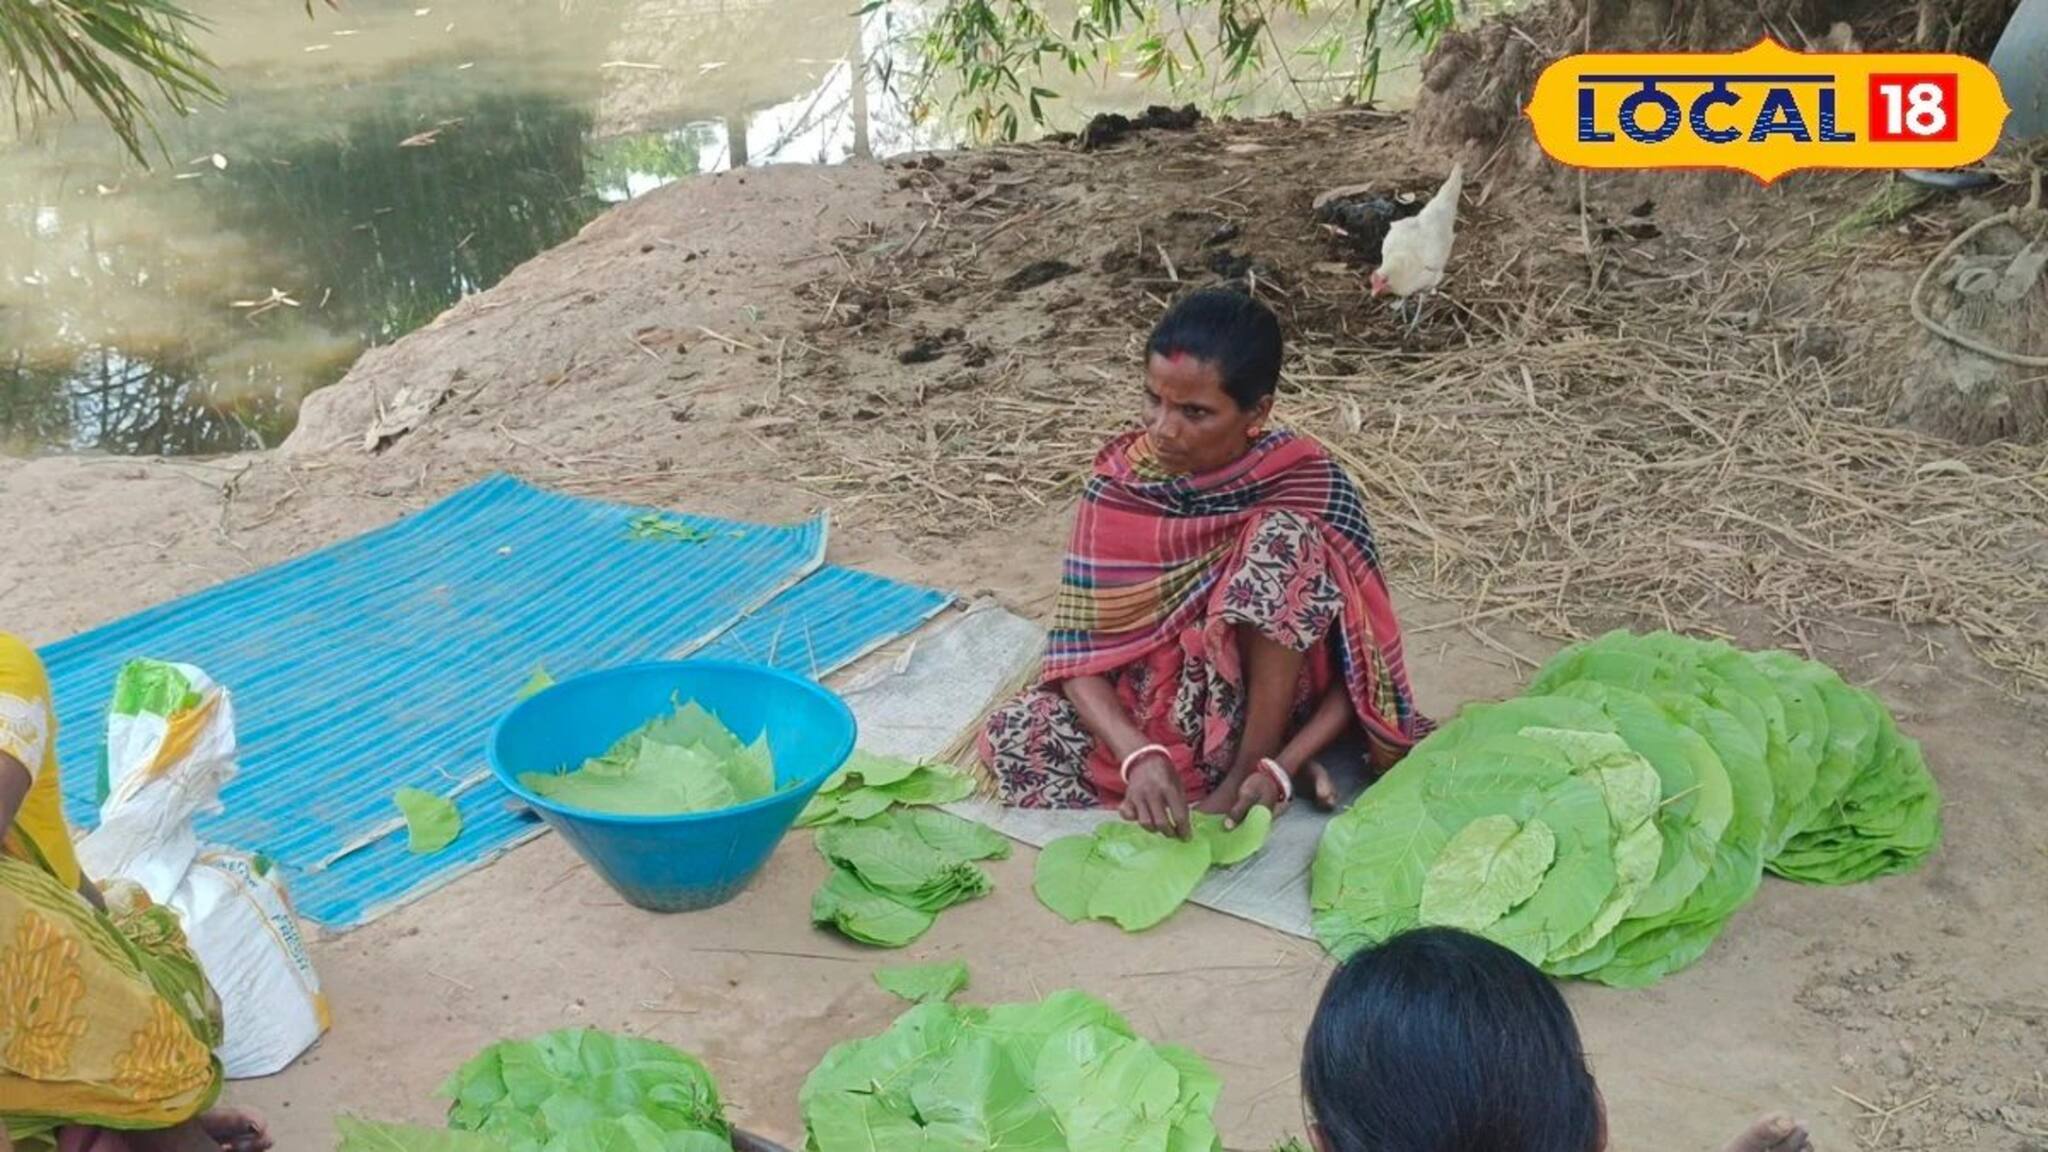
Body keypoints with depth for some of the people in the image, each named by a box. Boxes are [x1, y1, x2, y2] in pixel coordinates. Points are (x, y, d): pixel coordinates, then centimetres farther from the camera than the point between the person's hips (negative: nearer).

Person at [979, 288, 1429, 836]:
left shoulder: (1311, 486, -18)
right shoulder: (1122, 481, -13)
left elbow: (1363, 665, -15)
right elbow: (1079, 646, -14)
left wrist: (1278, 767, -28)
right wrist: (1140, 754, -32)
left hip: (1267, 702, -2)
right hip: (1151, 708, 3)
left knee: (1284, 538, -27)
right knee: (1010, 736, -24)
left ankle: (1248, 766, -18)